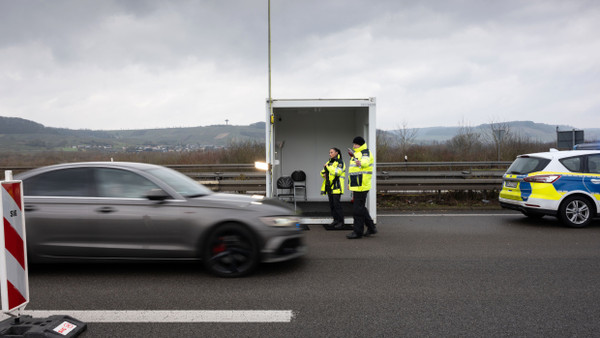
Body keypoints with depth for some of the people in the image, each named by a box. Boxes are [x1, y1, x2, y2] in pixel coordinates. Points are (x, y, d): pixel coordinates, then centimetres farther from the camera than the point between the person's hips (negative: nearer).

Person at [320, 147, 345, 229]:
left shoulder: (340, 162, -7)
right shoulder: (329, 162, 16)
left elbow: (337, 172, -23)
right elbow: (323, 172, 21)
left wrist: (328, 167, -15)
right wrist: (323, 174, -3)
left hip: (336, 187, -8)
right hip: (329, 186, 8)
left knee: (336, 204, -11)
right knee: (331, 204, 8)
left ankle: (341, 222, -7)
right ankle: (336, 220, 16)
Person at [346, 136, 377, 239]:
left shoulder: (365, 152, -9)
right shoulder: (356, 153, 22)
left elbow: (366, 161, -32)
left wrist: (360, 163, -55)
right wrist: (350, 183, 31)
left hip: (361, 186, -10)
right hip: (356, 185, 10)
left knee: (358, 209, -6)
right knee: (361, 207, 16)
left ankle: (358, 231, 2)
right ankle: (371, 228, 25)